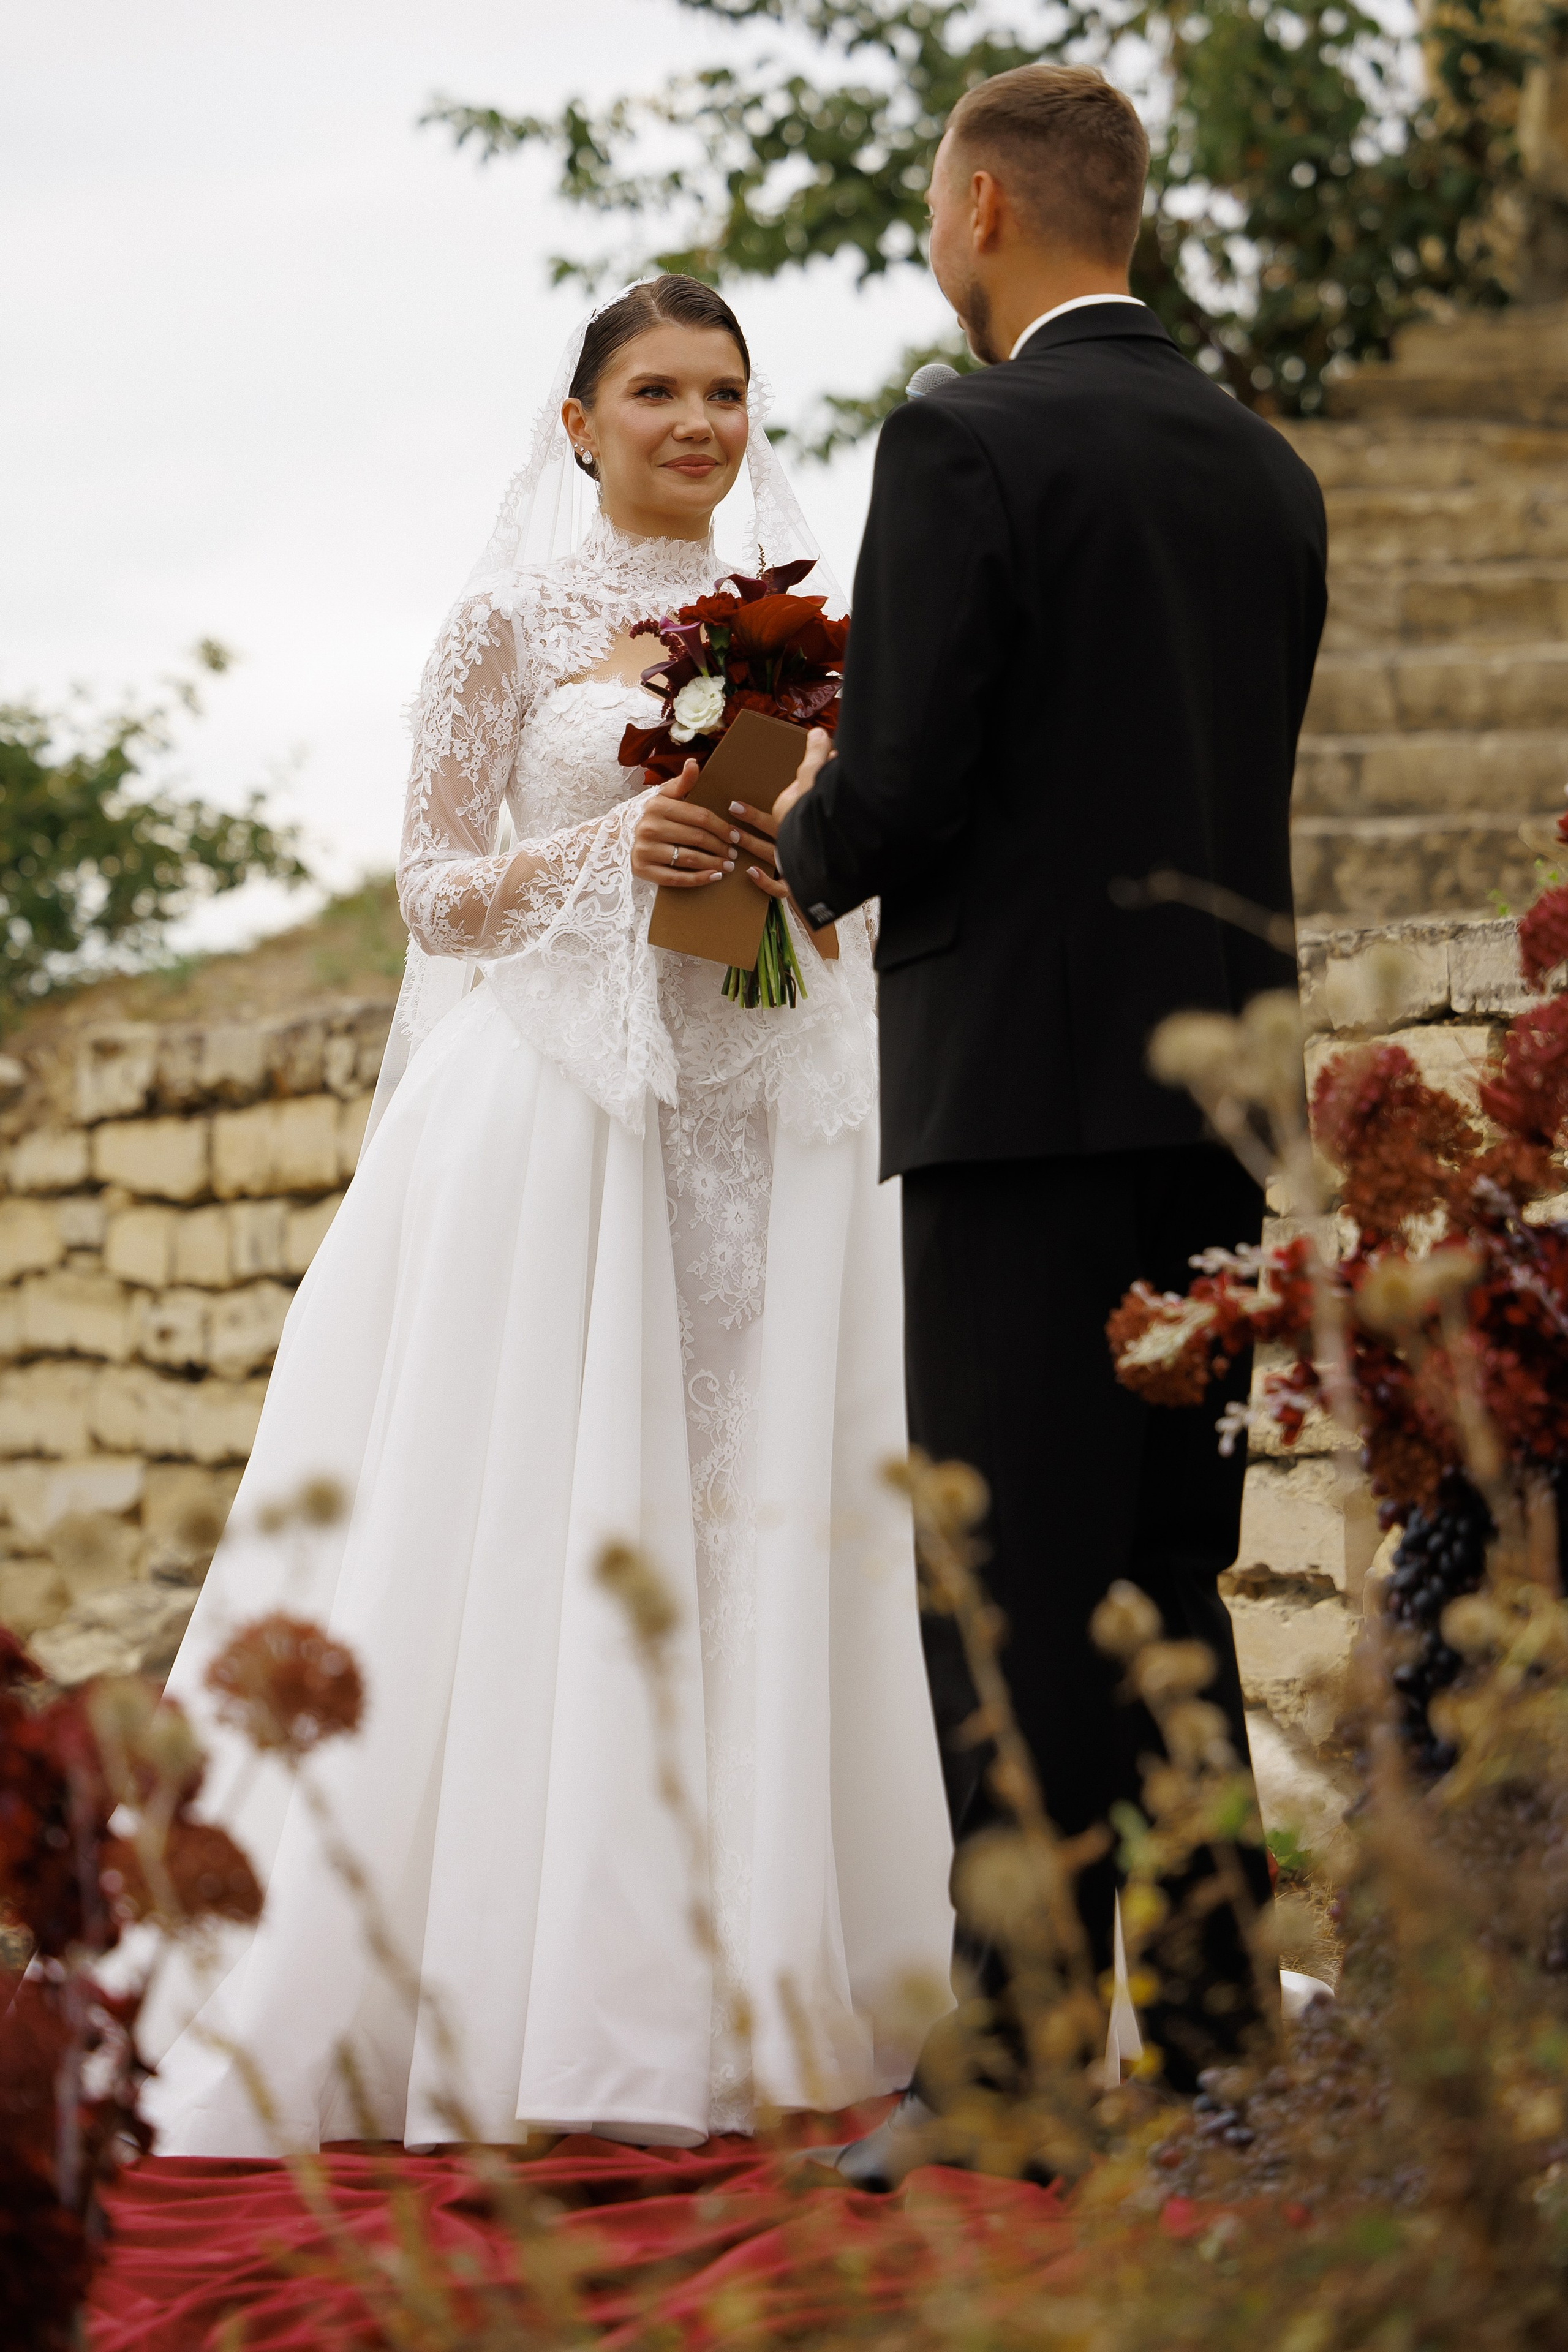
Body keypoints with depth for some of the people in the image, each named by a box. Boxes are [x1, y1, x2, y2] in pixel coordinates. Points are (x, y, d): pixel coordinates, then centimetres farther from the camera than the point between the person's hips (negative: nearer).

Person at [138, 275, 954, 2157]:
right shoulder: (517, 622, 3)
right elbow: (434, 889, 0)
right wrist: (610, 842, -15)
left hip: (768, 1124, 4)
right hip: (567, 1113, -4)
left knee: (763, 1543, 1)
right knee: (549, 1541, -8)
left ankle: (748, 1983, 8)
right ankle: (549, 2012, -3)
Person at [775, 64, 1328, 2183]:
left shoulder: (969, 446, -10)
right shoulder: (1267, 469, 13)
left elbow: (901, 788, -16)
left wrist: (809, 848, 7)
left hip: (1023, 1078, -7)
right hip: (1220, 1088, 7)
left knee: (1015, 1586, -5)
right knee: (1171, 1571, 14)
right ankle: (1210, 2029, 17)